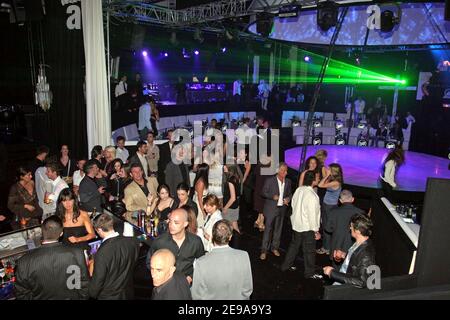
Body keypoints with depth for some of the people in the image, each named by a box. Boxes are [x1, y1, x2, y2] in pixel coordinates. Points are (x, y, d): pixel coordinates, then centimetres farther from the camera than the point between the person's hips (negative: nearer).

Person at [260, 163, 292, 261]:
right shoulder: (270, 180, -7)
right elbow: (263, 193, -5)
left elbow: (289, 193, 17)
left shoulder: (288, 182, 6)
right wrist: (273, 196, -21)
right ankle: (264, 251, 4)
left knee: (278, 229, 14)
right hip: (271, 209, -4)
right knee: (268, 229, -3)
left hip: (282, 208, 4)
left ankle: (275, 247, 29)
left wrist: (288, 199, -5)